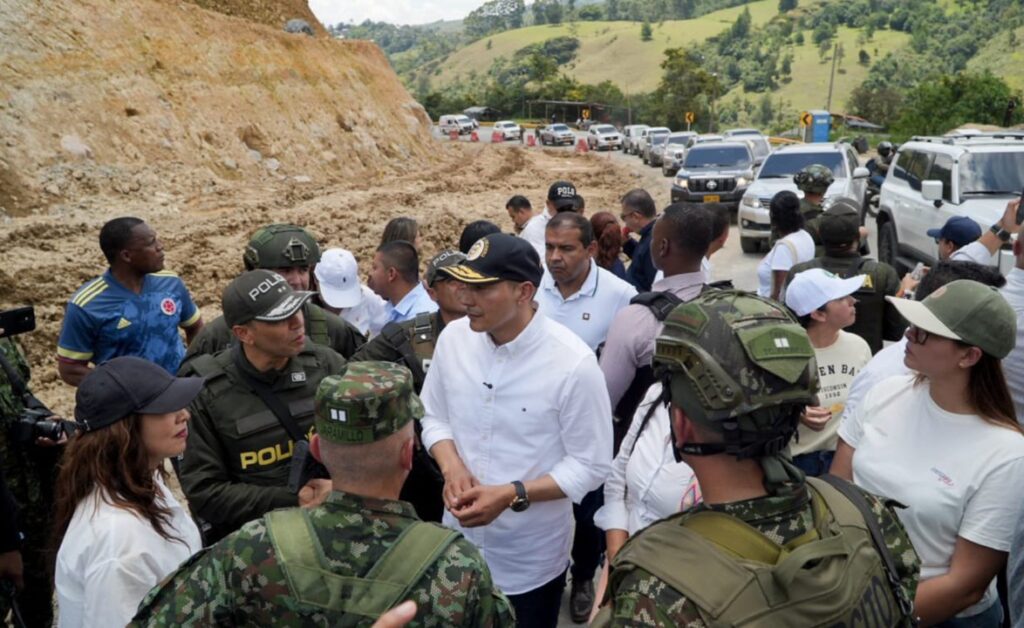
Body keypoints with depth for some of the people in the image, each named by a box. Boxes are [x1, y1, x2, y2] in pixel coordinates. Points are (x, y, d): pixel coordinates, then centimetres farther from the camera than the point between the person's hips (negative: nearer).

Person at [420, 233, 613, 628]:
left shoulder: (572, 362, -22)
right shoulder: (453, 338, -8)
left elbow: (591, 466, -15)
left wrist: (512, 495, -25)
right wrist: (451, 466, -14)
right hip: (458, 541, 4)